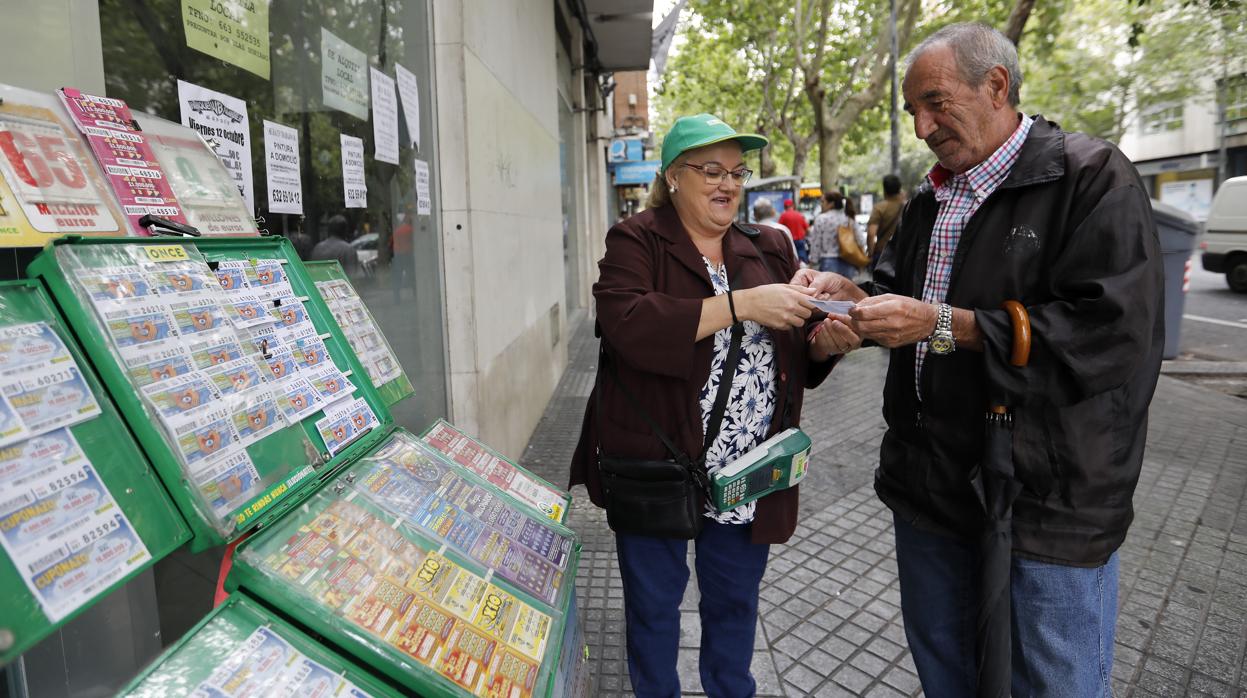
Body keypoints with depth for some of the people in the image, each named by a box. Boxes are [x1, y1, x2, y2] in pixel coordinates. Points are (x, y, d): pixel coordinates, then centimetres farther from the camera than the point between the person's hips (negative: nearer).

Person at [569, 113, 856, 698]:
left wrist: (824, 344, -10)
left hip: (748, 478, 4)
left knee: (734, 603, 21)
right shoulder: (635, 242, -5)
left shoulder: (770, 249, 10)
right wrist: (740, 304, -27)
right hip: (656, 468, -4)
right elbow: (627, 325, -24)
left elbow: (795, 359, 14)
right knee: (653, 602, 15)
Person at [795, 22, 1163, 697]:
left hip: (1047, 499, -6)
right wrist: (852, 294, -3)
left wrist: (941, 325, -23)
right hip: (929, 487, 7)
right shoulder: (929, 202, 12)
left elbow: (1114, 332, -21)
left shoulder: (1094, 178, -11)